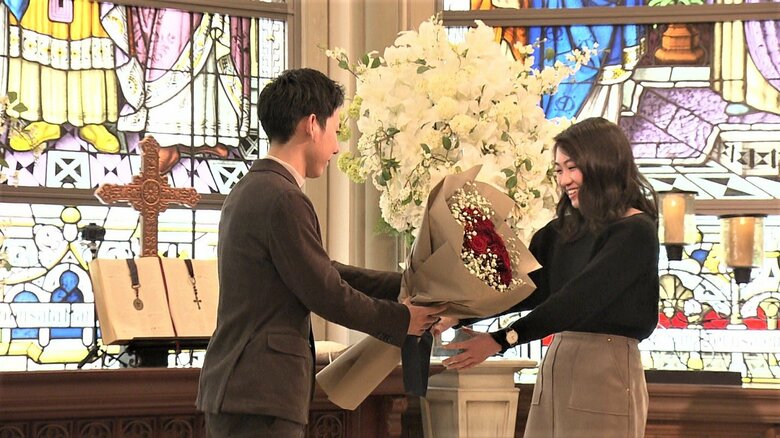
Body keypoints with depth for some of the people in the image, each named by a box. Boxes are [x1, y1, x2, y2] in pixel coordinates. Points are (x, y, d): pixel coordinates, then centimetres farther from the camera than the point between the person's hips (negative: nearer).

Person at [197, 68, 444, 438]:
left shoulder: (250, 191, 16)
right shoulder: (283, 200, -16)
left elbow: (323, 272, 20)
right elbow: (327, 295, -12)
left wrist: (403, 285, 20)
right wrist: (402, 320, 2)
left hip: (233, 390, 10)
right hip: (259, 397, -10)